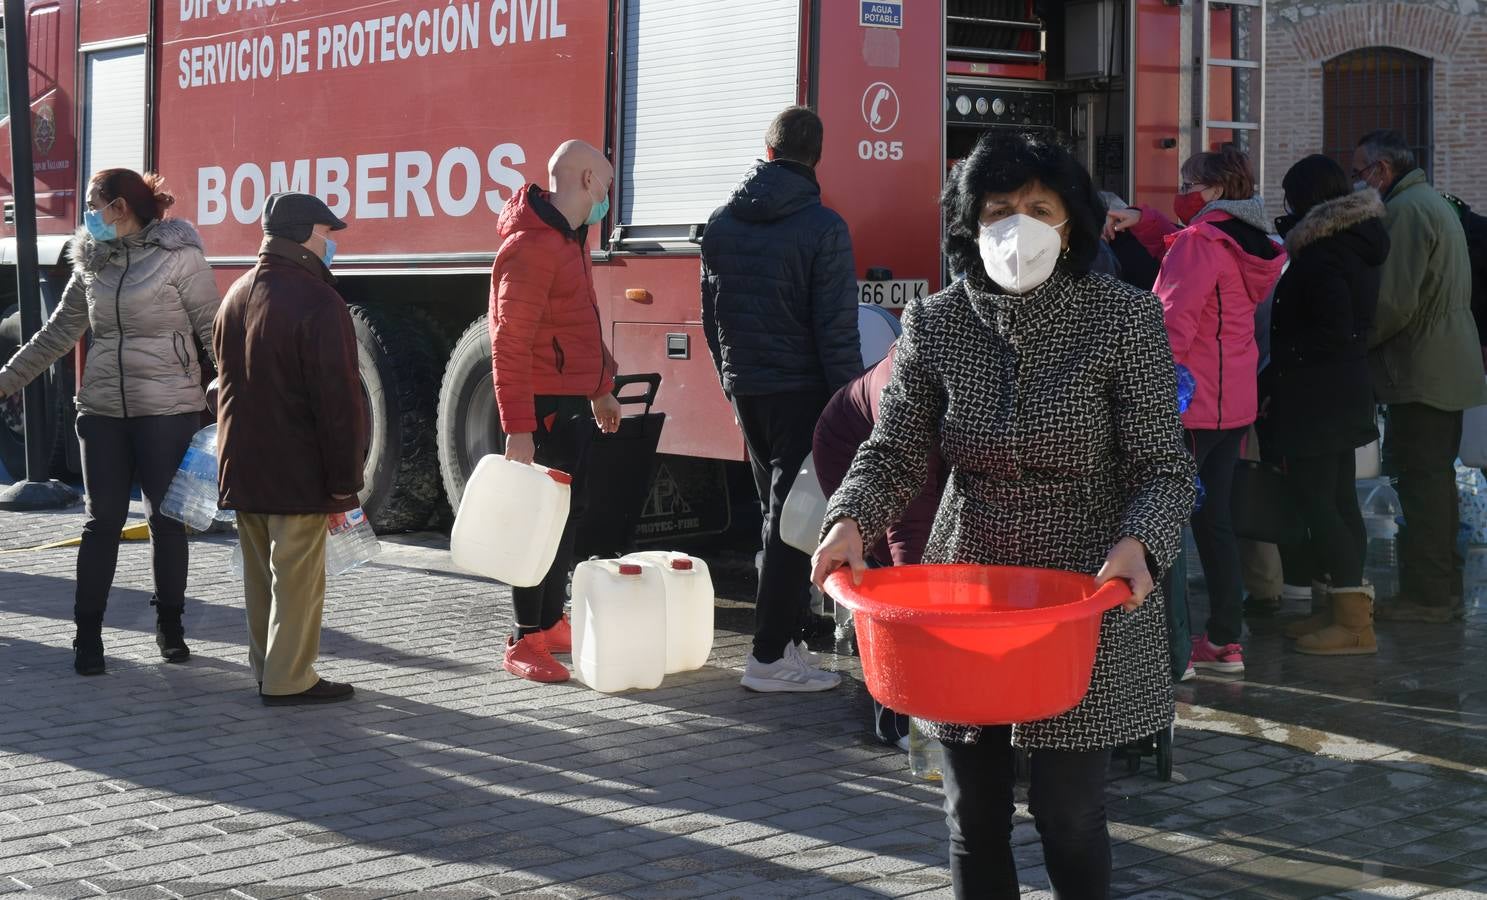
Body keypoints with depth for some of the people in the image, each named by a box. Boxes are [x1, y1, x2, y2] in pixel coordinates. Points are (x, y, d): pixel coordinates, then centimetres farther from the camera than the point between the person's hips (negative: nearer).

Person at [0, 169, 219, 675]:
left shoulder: (179, 257, -7)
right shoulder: (91, 264, 8)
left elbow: (213, 329, -7)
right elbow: (58, 334, 14)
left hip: (168, 410, -4)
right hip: (103, 410, 4)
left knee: (166, 518, 5)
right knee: (102, 520, 5)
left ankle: (170, 625, 19)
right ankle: (87, 634, 10)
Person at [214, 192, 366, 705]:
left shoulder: (237, 295, 10)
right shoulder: (317, 303, -17)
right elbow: (338, 399, -19)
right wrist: (344, 482, -14)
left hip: (241, 467, 8)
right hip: (299, 472, -8)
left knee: (260, 575, 17)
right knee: (297, 577, -1)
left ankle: (265, 667, 26)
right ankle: (289, 679, 3)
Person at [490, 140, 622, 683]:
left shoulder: (570, 238, 14)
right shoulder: (532, 246, -19)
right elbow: (510, 345, -22)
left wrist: (601, 389, 28)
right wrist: (517, 429, -25)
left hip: (574, 403, 10)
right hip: (544, 408, -10)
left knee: (569, 514, 17)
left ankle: (552, 623, 28)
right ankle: (525, 643, 1)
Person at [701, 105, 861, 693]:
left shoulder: (721, 224, 7)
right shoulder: (822, 229, -13)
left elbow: (710, 314, 14)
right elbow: (836, 329, -15)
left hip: (744, 388, 6)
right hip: (801, 389, -6)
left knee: (776, 511, 18)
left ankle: (789, 633, 24)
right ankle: (770, 655, -2)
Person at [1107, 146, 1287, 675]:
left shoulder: (1201, 241, -14)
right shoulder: (1245, 242, 13)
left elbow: (1174, 324, -22)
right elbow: (1176, 251, 30)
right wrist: (1140, 221, 16)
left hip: (1190, 404, -9)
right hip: (1234, 404, 9)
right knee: (1213, 518, 14)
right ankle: (1225, 641, 17)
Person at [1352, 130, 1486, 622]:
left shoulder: (1405, 210, -15)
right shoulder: (1434, 203, 18)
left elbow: (1394, 302, -22)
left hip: (1421, 372, -10)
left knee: (1420, 483, -6)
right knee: (1436, 479, 15)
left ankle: (1426, 595, -3)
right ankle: (1445, 588, 21)